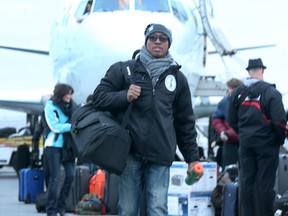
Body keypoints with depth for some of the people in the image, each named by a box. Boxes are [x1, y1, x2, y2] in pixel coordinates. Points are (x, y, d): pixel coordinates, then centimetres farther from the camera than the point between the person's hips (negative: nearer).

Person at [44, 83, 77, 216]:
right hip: (54, 145, -5)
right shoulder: (50, 106, -5)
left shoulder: (70, 106, 9)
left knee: (70, 175, -2)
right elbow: (55, 127, -12)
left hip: (67, 145, 5)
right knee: (55, 178, -5)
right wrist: (73, 126, -18)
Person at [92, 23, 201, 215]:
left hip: (160, 156, 1)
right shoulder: (123, 70, 10)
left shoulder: (177, 78, 16)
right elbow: (99, 97, 9)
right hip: (130, 152, -1)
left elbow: (185, 122, 19)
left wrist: (193, 157, 16)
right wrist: (124, 97, -9)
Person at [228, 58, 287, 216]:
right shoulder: (271, 92, -12)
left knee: (246, 180, 9)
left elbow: (232, 121, 10)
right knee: (265, 182, 1)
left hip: (245, 142, 4)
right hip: (266, 142, -4)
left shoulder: (238, 93, 4)